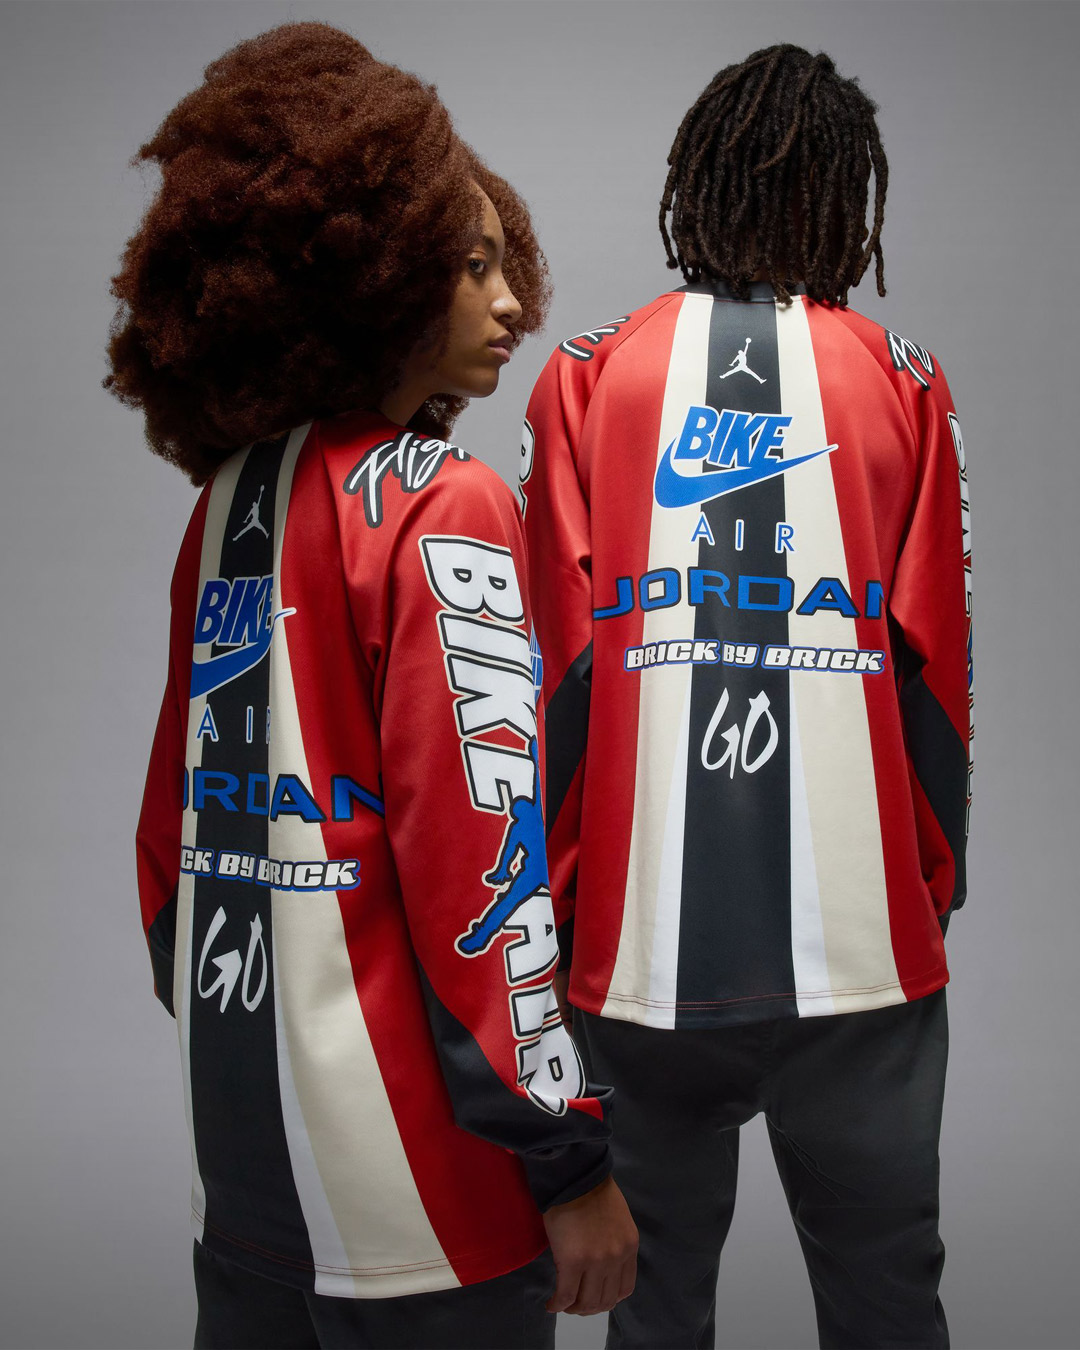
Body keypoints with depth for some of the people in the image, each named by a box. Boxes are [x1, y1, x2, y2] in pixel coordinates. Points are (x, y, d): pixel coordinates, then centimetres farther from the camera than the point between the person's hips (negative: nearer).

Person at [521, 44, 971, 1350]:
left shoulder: (584, 378, 3)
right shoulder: (902, 383, 3)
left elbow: (553, 665, 0)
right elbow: (936, 663, 3)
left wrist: (557, 898, 9)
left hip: (640, 938, 1)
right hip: (864, 945, 0)